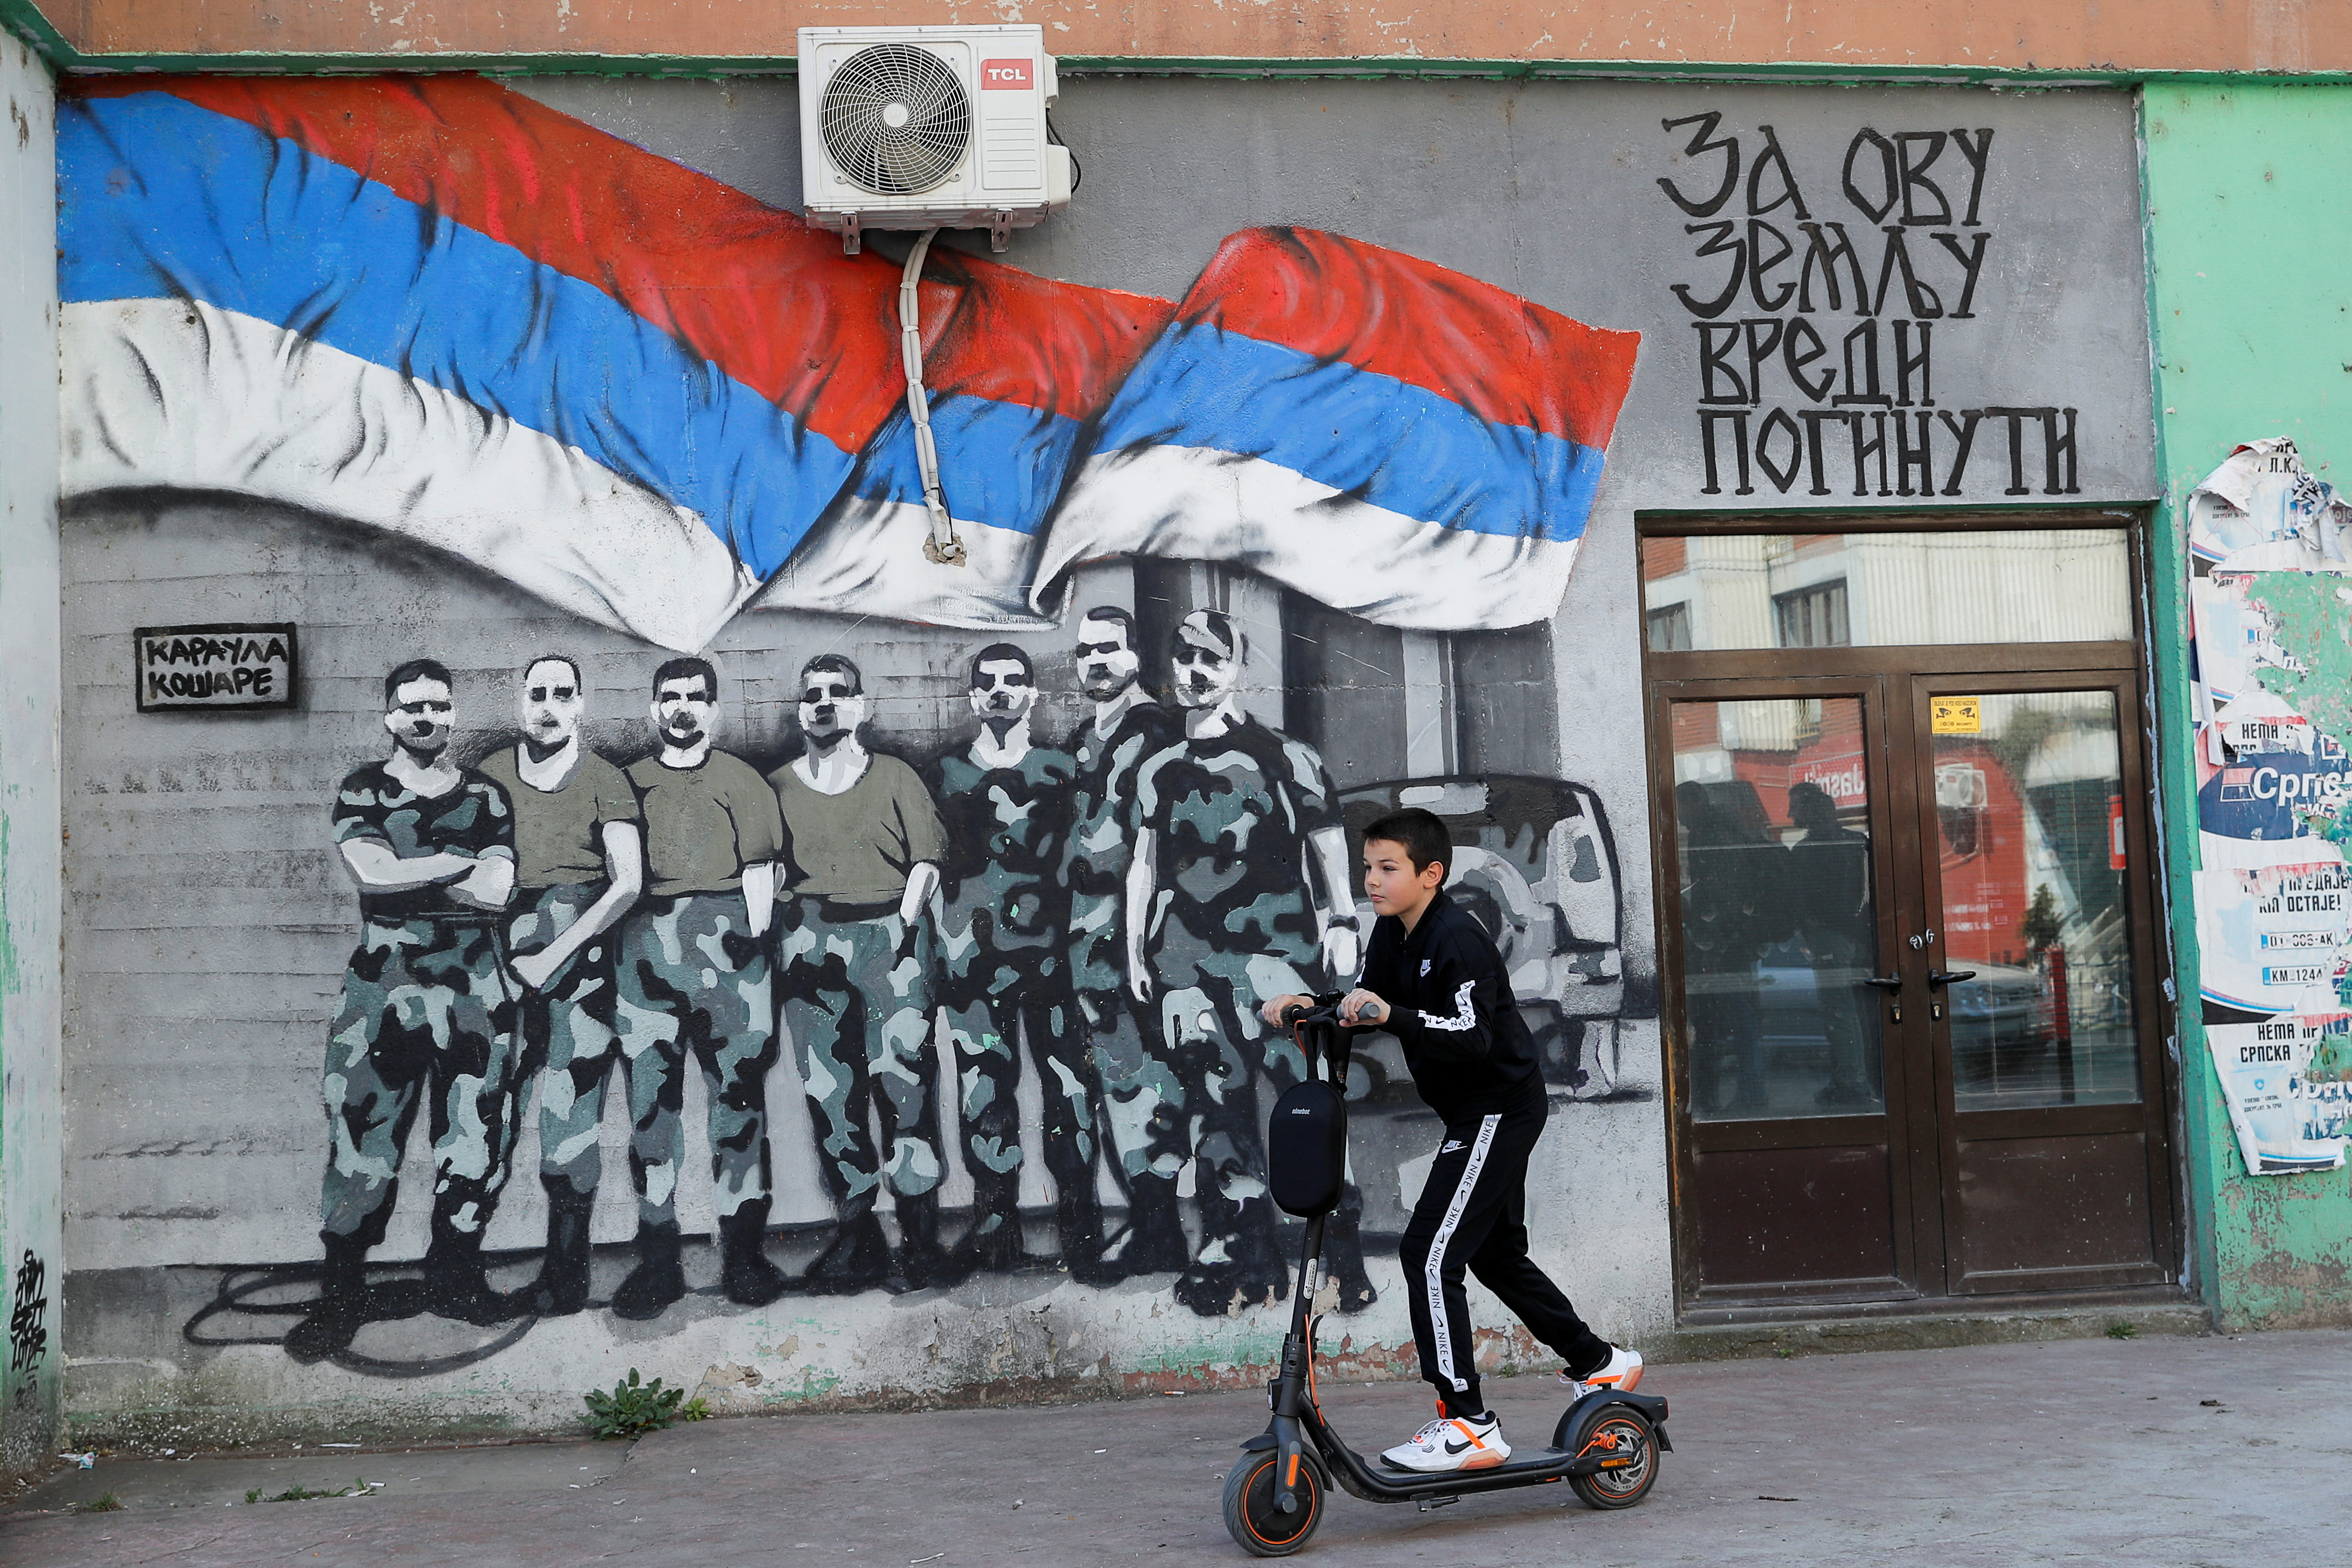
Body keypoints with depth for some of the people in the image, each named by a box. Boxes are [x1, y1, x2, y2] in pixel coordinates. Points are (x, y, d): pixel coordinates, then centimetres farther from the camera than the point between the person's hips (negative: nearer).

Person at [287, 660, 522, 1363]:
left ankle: (454, 1277, 16)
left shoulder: (486, 796, 12)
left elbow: (496, 892, -3)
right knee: (362, 1131, -6)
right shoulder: (363, 791, 8)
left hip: (474, 982, 2)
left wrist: (405, 871, -5)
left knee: (477, 1133, 3)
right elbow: (371, 871, -10)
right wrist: (461, 862, -5)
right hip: (384, 980, -2)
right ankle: (342, 1292, 1)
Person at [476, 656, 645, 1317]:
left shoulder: (605, 781, 4)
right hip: (502, 945, 2)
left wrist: (555, 955, -10)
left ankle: (565, 1272, 1)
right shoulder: (491, 773, 13)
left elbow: (628, 883, -4)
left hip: (580, 950, -2)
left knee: (569, 1110, -5)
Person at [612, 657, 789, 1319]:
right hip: (646, 943, 1)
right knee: (650, 1097, -1)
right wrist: (617, 946, 4)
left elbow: (760, 870, 6)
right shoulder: (631, 781, 18)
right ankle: (657, 1258, 2)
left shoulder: (740, 779, 13)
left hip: (726, 939, -1)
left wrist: (754, 941, -3)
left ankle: (743, 1252, 2)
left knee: (739, 1091, -3)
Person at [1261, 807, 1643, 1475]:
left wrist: (1392, 1015, -42)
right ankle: (1598, 1364, 38)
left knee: (1429, 1252, -15)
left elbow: (1473, 1036, -32)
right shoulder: (1394, 933, 7)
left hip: (1499, 1111, -10)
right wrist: (1310, 1005, -4)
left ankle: (1467, 1425, -12)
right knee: (1496, 1254, 21)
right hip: (1475, 1113, 10)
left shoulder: (1457, 939, -21)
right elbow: (1363, 1001, 16)